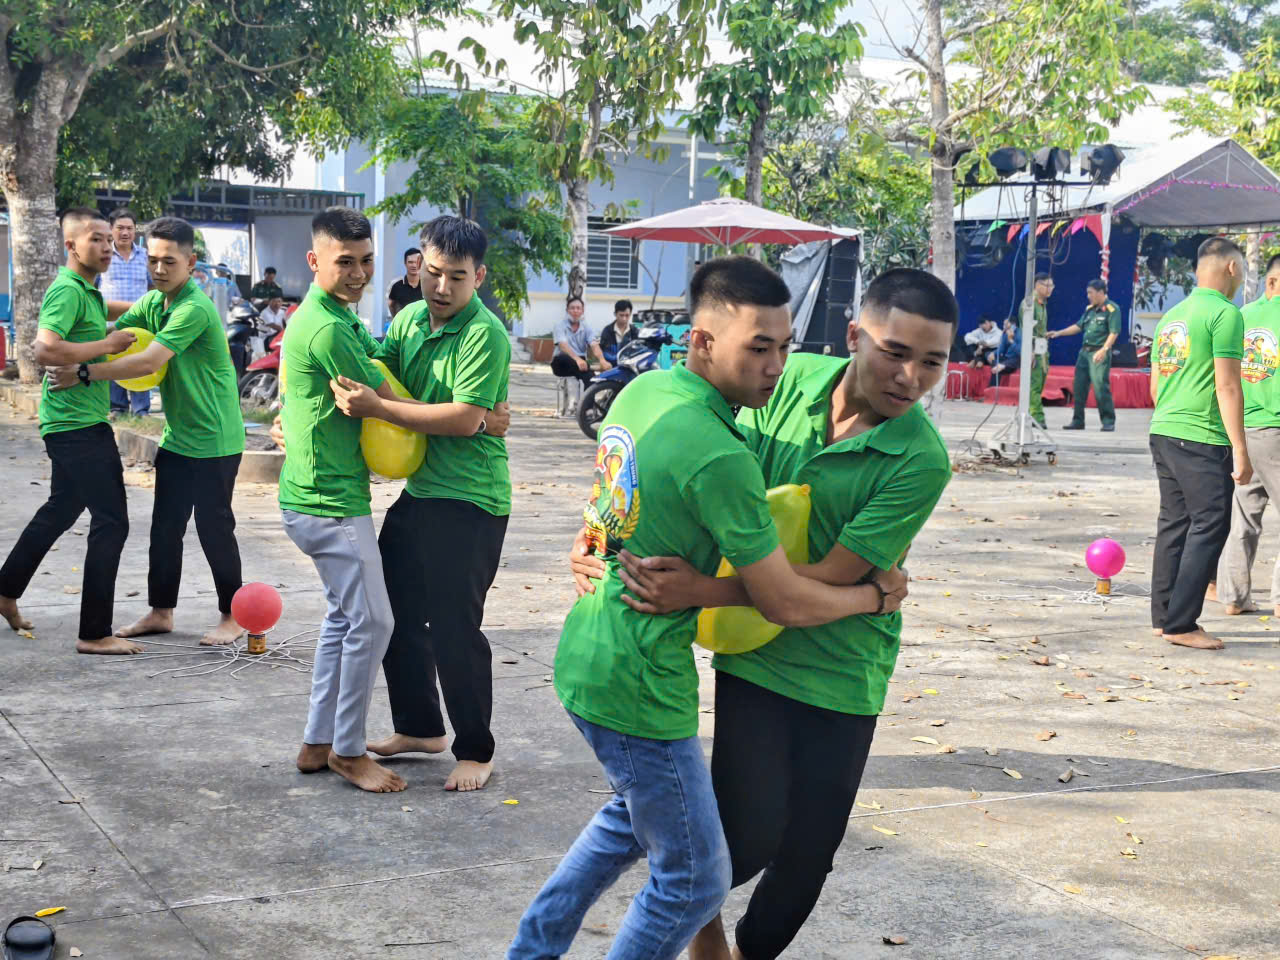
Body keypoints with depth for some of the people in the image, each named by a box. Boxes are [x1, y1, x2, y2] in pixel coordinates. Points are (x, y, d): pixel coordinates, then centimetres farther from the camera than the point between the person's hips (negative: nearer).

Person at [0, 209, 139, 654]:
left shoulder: (88, 291, 16)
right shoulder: (67, 290, -15)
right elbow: (45, 350, -28)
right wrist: (107, 345, -21)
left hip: (82, 422, 11)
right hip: (76, 423, -11)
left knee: (60, 510, 23)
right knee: (110, 522, -10)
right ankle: (95, 634, -6)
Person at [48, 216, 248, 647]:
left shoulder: (195, 309, -22)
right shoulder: (154, 302, 7)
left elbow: (150, 361, -27)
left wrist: (84, 374, -23)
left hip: (214, 440, -9)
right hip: (178, 437, 9)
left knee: (214, 527, 0)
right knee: (165, 526, 12)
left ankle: (232, 617, 13)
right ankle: (161, 612, 23)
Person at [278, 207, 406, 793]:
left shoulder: (343, 318, 14)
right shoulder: (328, 328, -20)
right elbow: (390, 405, -17)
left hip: (318, 496, 11)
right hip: (329, 502, -11)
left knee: (345, 616, 17)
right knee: (371, 620, -5)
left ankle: (318, 743, 24)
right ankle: (348, 751, 6)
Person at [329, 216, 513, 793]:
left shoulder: (485, 335, -16)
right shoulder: (409, 319, 8)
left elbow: (465, 418, -24)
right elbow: (375, 371, 13)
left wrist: (377, 408, -26)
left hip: (469, 502, -8)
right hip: (418, 491, 8)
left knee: (454, 627, -5)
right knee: (396, 613, 16)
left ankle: (476, 751, 12)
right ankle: (419, 727, 34)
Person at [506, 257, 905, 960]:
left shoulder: (643, 390, 2)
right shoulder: (718, 458, -25)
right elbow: (784, 602, -16)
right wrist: (875, 595, -1)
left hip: (585, 654, 10)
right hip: (637, 684, -9)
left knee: (636, 812, 32)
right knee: (694, 880, 7)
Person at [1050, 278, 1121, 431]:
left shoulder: (1112, 309, -7)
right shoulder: (1090, 309, 17)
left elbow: (1114, 332, -14)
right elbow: (1079, 326, 22)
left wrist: (1104, 350, -23)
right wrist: (1059, 333, 16)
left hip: (1099, 353, -8)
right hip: (1085, 352, 8)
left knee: (1101, 387, -11)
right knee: (1079, 387, 7)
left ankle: (1108, 422, -4)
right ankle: (1078, 421, 15)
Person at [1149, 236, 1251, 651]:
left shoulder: (1171, 317, 16)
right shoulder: (1225, 314, -9)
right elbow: (1227, 386, -14)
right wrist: (1240, 451, -13)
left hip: (1163, 432, 8)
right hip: (1203, 438, -8)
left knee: (1174, 523, 13)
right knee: (1209, 526, -4)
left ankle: (1164, 617, 17)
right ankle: (1180, 623, -6)